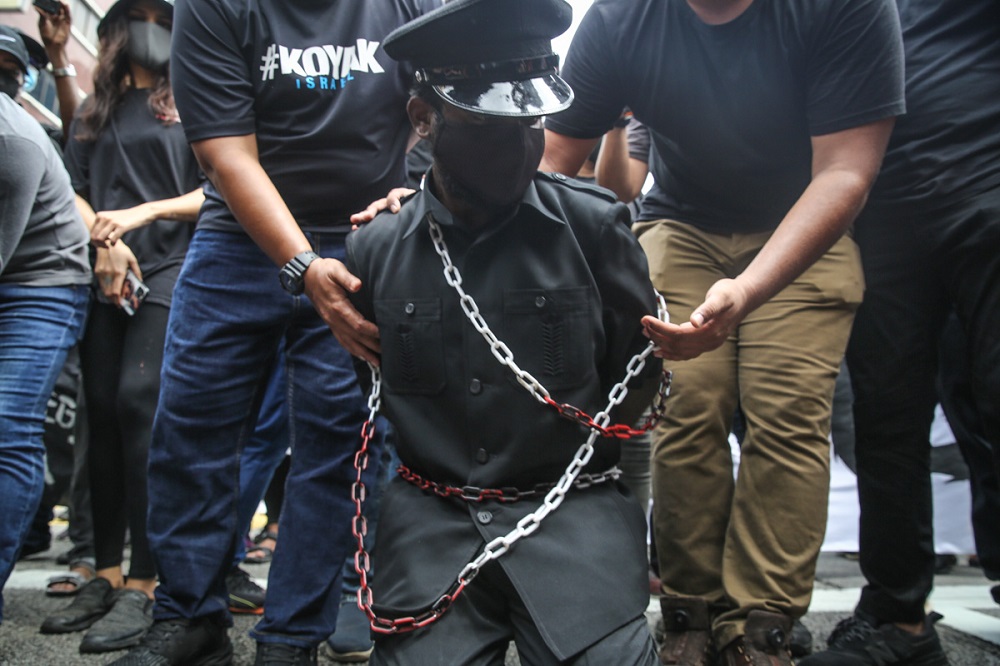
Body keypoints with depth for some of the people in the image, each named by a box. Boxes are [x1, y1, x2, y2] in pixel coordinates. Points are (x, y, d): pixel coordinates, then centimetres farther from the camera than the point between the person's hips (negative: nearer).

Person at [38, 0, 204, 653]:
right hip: (105, 277, 4)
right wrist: (103, 241, -3)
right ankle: (106, 576, 7)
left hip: (168, 273, -4)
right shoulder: (95, 111, 21)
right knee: (103, 416, 1)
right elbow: (73, 191, 15)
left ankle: (143, 585, -15)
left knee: (139, 407, -16)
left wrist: (144, 213, -9)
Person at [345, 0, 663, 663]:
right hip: (432, 514, 2)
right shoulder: (375, 248, 3)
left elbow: (641, 368, 7)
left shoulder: (594, 225, -2)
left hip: (573, 507, -1)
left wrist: (570, 454, 3)